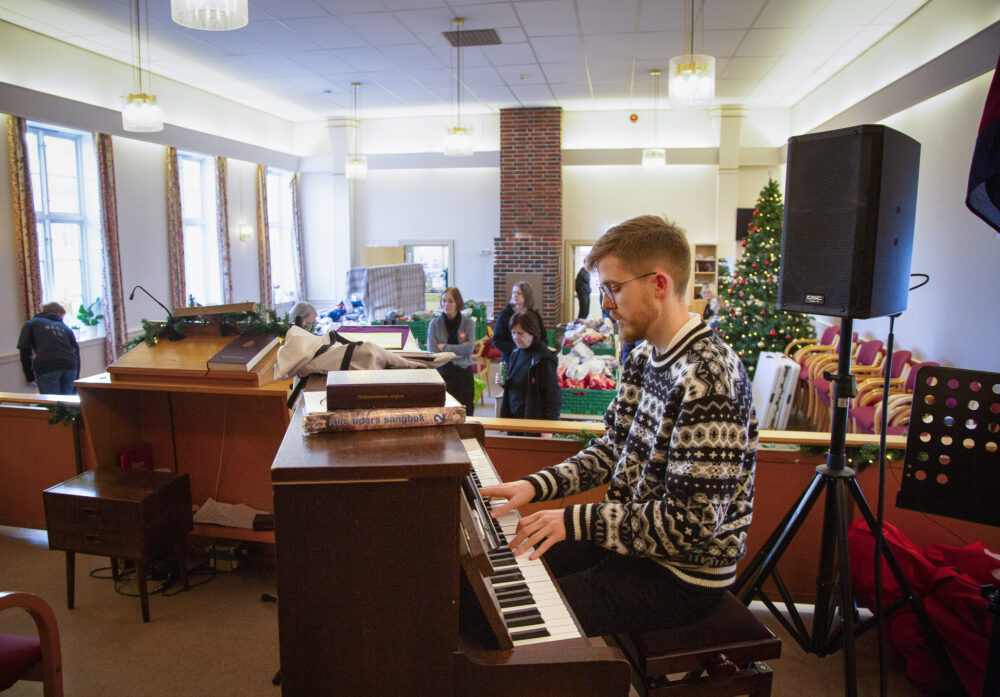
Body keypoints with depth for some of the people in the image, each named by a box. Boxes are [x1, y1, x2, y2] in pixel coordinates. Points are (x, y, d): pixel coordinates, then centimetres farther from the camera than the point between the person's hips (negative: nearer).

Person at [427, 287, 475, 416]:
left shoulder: (468, 322, 3)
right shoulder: (435, 323, 2)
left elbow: (470, 348, -9)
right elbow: (432, 351, -6)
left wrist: (444, 347, -10)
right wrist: (458, 350, -10)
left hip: (464, 372, 1)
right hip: (442, 372, 0)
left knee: (465, 414, 1)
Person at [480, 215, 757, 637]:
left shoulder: (707, 377, -27)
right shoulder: (644, 357, 4)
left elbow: (693, 523, -29)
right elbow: (612, 450, 12)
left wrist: (576, 520, -24)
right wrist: (537, 485, -2)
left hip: (681, 574, -9)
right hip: (632, 537, 9)